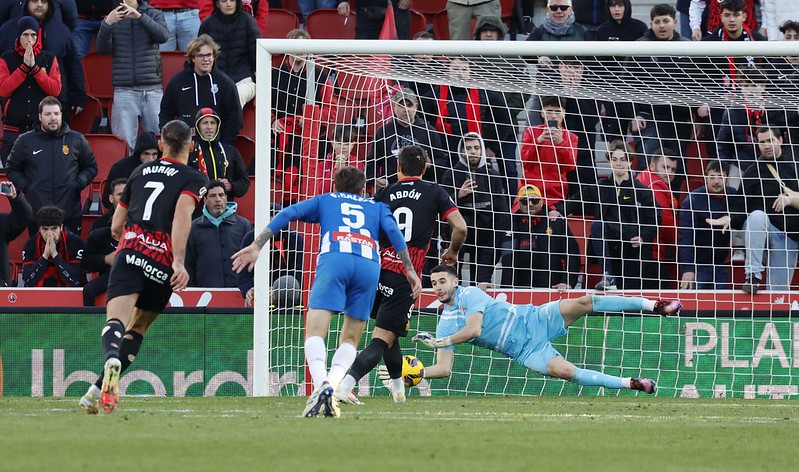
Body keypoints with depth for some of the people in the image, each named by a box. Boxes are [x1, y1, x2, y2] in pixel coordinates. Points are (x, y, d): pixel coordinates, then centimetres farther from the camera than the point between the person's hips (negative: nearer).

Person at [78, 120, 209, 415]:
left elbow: (116, 227, 24)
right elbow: (182, 214, -11)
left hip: (129, 251, 1)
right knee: (137, 329, 14)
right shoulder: (194, 178, 9)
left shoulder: (141, 172, 22)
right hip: (163, 263, -1)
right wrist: (179, 261, -19)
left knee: (116, 320, -18)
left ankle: (111, 358, -52)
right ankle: (99, 390, 3)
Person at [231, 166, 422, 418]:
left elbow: (287, 214, 15)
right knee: (350, 340, 12)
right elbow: (393, 231, 12)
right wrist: (410, 270, 10)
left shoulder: (325, 200, 29)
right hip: (369, 265, 2)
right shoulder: (378, 207, 31)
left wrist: (257, 245, 12)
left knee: (314, 333, -8)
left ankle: (321, 385, -36)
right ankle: (332, 388, -15)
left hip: (333, 258, -2)